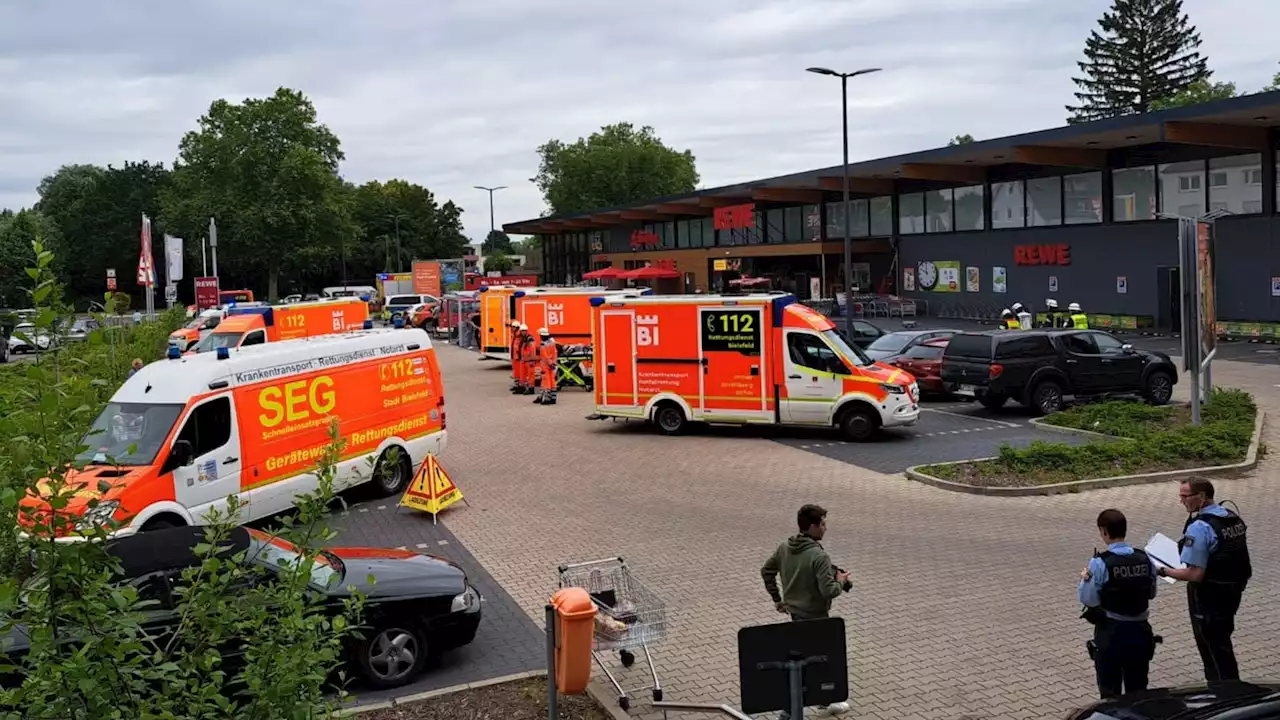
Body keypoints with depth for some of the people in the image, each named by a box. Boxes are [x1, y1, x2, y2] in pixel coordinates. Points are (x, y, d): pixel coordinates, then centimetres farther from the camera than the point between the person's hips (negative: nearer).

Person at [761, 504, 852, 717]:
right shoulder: (819, 556, -26)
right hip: (814, 616, -8)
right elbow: (829, 591, -28)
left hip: (794, 610, 8)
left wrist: (777, 599, 17)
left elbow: (766, 571, 8)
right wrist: (841, 581, -7)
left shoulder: (784, 547, -3)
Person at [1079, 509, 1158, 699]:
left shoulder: (1099, 563, -19)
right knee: (1138, 689, 19)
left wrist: (1084, 578, 2)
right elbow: (1151, 593, 6)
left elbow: (1088, 599, -15)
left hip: (1110, 633, -4)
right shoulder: (1145, 560, -5)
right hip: (1139, 630, 4)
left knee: (1110, 690, 10)